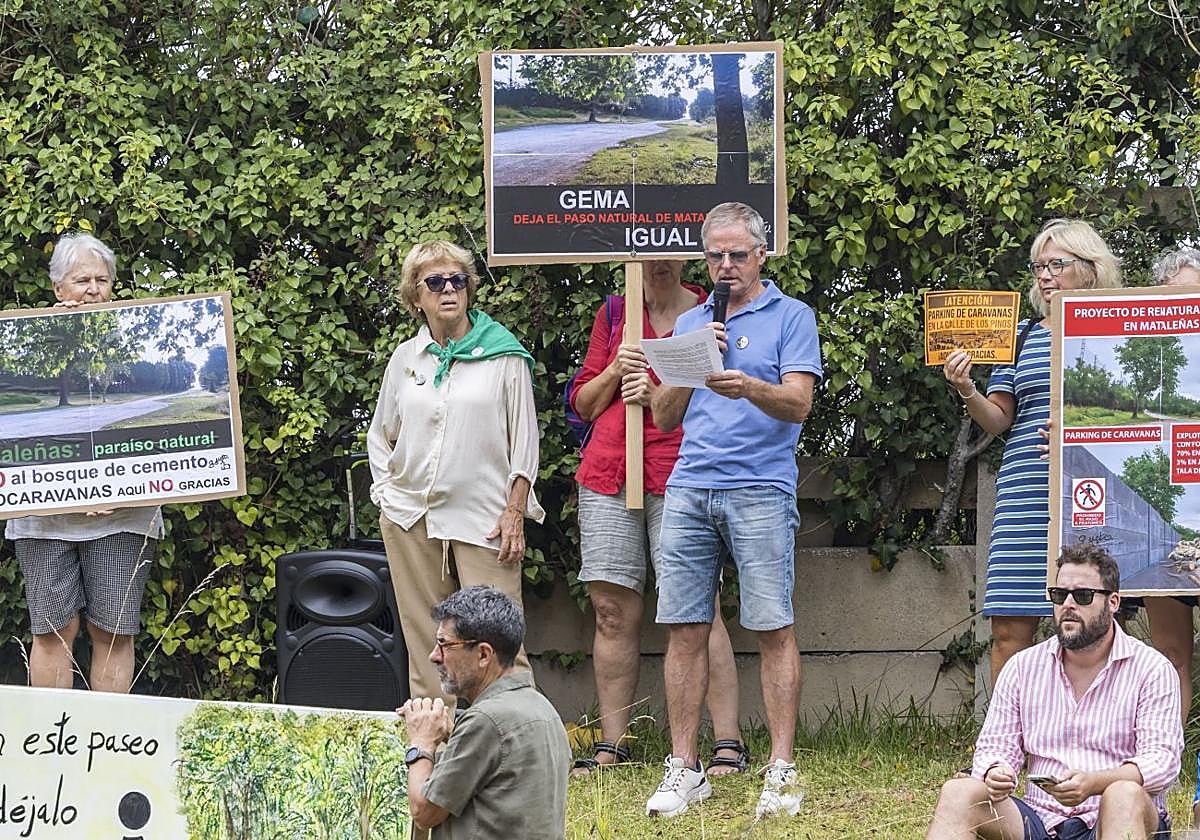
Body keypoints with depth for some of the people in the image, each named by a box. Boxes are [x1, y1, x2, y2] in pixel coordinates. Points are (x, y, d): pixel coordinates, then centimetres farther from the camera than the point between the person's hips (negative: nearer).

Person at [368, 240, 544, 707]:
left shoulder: (503, 354, 2)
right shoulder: (405, 358, 12)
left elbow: (524, 439, 2)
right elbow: (380, 435, 23)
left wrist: (515, 511, -4)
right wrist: (387, 492, 10)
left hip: (484, 518, -3)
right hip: (411, 518, 3)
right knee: (426, 645, 3)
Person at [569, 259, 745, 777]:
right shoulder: (613, 315, 17)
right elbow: (583, 405, 18)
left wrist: (660, 397, -10)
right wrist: (615, 372, -1)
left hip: (676, 476, -4)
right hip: (607, 473, 4)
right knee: (613, 611, 2)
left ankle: (728, 744, -9)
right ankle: (611, 745, 8)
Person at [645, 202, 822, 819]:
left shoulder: (790, 317, 6)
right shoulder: (690, 322, 20)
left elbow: (799, 403, -6)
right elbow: (664, 416, 16)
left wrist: (750, 387, -25)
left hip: (760, 490, -4)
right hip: (688, 490, 4)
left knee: (773, 630, -6)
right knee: (684, 629, 1)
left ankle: (782, 771, -4)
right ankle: (683, 769, 6)